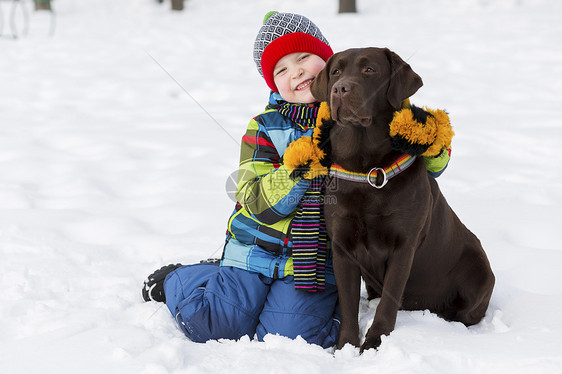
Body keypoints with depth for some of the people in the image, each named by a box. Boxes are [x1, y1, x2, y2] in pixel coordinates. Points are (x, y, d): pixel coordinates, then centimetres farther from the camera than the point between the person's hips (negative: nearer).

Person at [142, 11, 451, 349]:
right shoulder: (265, 128, -1)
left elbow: (426, 167, 0)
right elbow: (257, 203, -10)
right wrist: (296, 171, -26)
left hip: (320, 261, 0)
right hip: (259, 248, 0)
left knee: (289, 336, -18)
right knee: (216, 324, -11)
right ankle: (176, 280, 22)